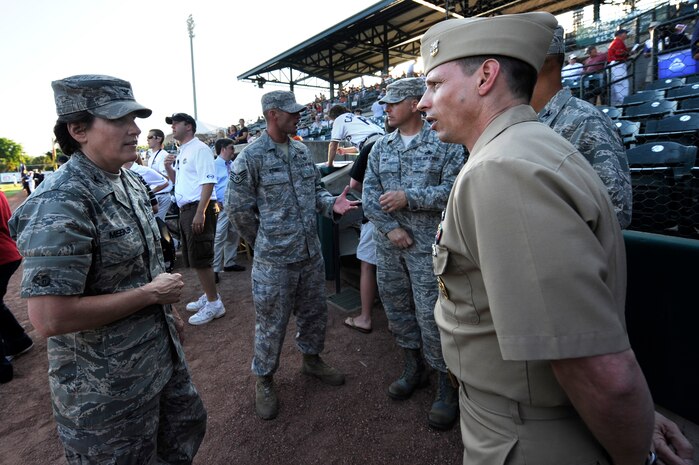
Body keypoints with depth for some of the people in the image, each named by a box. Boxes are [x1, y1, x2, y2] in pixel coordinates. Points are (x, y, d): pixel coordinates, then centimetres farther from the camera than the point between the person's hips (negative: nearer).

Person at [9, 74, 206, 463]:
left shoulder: (131, 183, 2)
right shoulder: (61, 204, -25)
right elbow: (49, 318, -29)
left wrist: (170, 310, 15)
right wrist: (151, 294, -22)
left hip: (163, 354, 8)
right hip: (106, 385, -8)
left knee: (187, 431, 26)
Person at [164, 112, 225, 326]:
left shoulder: (199, 149, -10)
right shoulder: (181, 152, 19)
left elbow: (208, 182, -19)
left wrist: (200, 212, -25)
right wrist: (168, 167, 7)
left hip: (198, 208, -10)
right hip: (185, 209, 10)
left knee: (199, 258, -8)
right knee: (192, 258, 15)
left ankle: (214, 303, 2)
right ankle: (208, 296, 27)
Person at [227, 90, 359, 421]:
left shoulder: (303, 151, 8)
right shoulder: (251, 157, -12)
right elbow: (238, 207, -8)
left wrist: (332, 204, -7)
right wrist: (264, 242, 1)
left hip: (311, 252, 6)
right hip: (274, 260, -6)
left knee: (314, 312, 20)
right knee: (271, 322, 8)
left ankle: (311, 359, 44)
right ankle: (264, 380, 31)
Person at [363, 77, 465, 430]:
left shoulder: (445, 145, -3)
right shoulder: (380, 148, 9)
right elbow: (369, 195, 3)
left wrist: (409, 197, -18)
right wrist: (390, 228, -9)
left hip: (427, 246, -5)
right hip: (388, 244, 5)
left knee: (431, 316, -1)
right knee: (396, 309, 15)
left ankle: (446, 386, 20)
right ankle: (412, 369, 36)